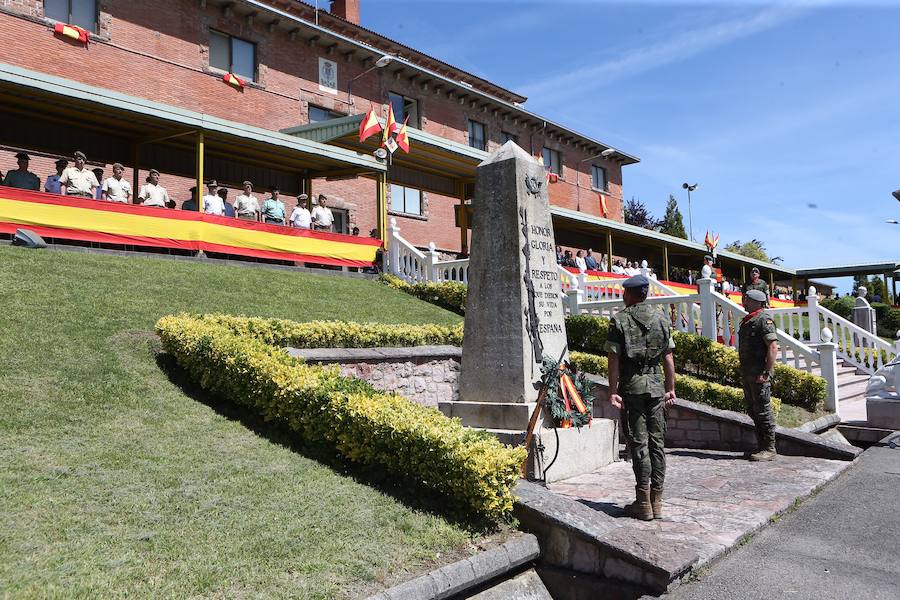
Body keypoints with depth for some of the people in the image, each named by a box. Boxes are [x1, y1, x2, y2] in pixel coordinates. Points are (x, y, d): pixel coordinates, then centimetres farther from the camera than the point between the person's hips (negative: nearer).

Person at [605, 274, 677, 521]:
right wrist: (670, 388, 12)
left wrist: (613, 391, -7)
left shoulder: (619, 320, -4)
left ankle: (644, 502, 1)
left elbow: (614, 359, -8)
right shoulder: (661, 319, 8)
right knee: (657, 442, 9)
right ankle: (657, 500, 14)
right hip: (656, 385, 4)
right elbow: (668, 357, 7)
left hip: (632, 386, -4)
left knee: (639, 443, -1)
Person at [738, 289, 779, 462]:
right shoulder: (747, 320, 17)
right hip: (747, 374, 10)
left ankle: (769, 449, 3)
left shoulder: (764, 320, -12)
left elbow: (773, 347, -19)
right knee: (752, 410, 13)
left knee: (763, 411, -4)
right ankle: (761, 446, 22)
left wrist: (767, 373, -22)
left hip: (759, 374, -10)